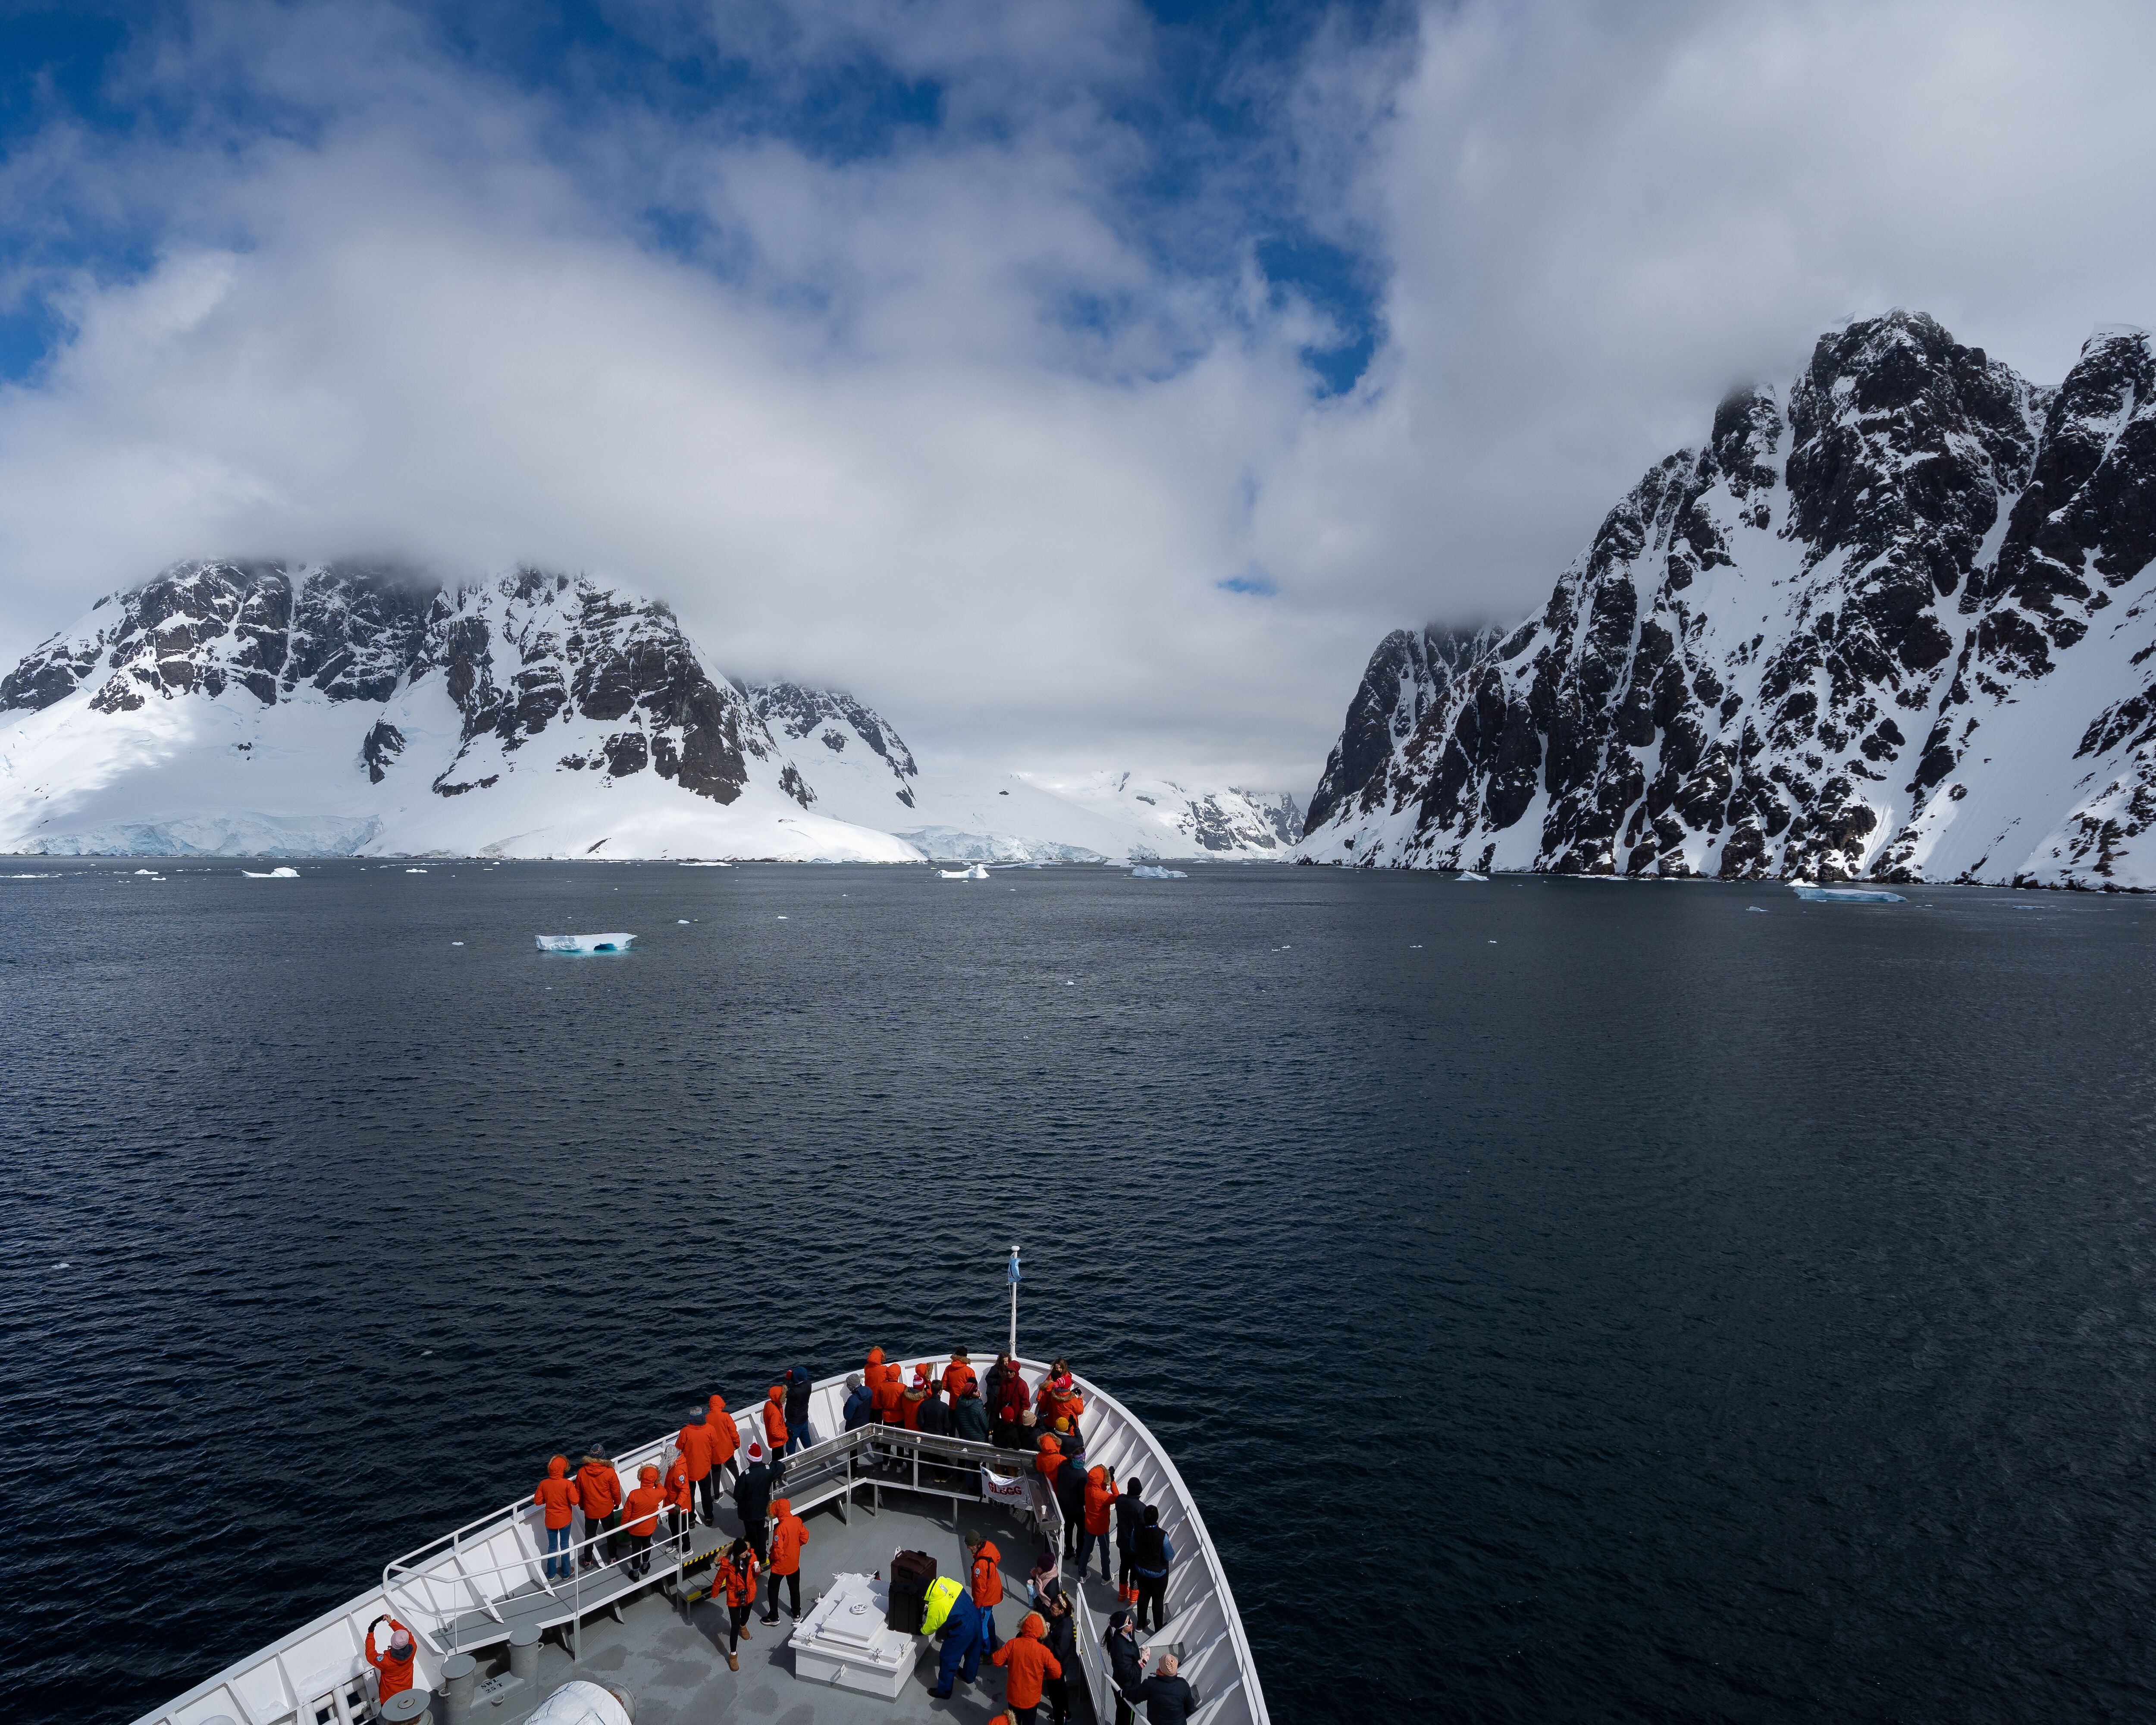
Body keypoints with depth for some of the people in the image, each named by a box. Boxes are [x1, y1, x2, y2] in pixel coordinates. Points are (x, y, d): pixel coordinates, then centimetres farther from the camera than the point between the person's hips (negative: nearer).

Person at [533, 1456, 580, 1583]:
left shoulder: (544, 1484, -15)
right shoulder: (568, 1484, -23)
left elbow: (538, 1501, -6)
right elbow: (574, 1501, -22)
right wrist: (575, 1488, -6)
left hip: (550, 1521, 2)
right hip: (565, 1520, -2)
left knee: (552, 1546, 19)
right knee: (564, 1545, 16)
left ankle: (551, 1574, 31)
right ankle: (566, 1573, 28)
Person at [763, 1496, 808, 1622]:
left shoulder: (780, 1528, -31)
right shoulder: (797, 1521, -13)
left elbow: (778, 1551, -28)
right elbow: (804, 1538, -1)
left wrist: (772, 1557, -7)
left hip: (780, 1565, -5)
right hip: (794, 1563, 6)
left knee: (773, 1589, 18)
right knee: (795, 1588, 23)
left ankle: (774, 1617, 28)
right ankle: (797, 1613, 38)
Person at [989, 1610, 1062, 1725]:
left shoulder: (1013, 1644, -20)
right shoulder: (1043, 1651, -23)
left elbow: (996, 1660, -12)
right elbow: (1057, 1673, -16)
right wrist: (1044, 1675, 3)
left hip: (1014, 1695, 1)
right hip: (1031, 1698, -1)